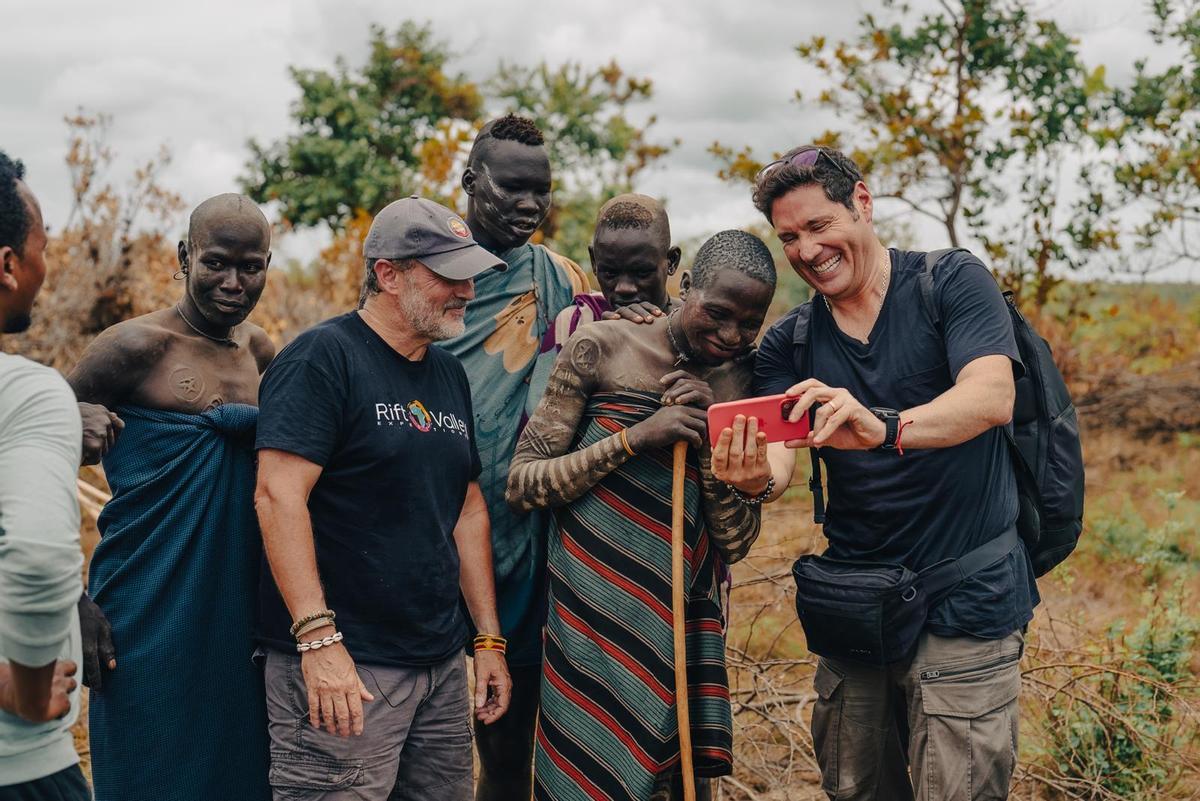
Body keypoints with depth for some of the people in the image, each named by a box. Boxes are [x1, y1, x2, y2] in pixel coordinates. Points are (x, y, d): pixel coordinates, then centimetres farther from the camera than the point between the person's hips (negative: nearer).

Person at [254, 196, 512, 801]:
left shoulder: (450, 373, 14)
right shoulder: (323, 357, -10)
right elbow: (278, 496, -19)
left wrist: (489, 639, 14)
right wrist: (318, 639, -24)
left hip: (442, 666, 8)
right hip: (341, 663, -7)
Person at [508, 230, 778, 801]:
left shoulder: (746, 381, 5)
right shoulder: (603, 347, -5)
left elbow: (736, 544, 2)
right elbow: (522, 483, -7)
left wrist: (709, 438, -12)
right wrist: (635, 437, -18)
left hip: (682, 622, 3)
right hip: (595, 617, -3)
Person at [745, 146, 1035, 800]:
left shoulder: (953, 282, -6)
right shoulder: (789, 344, 6)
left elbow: (991, 399, -22)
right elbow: (777, 460, -6)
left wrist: (884, 427, -40)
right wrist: (755, 477, -31)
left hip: (965, 603, -4)